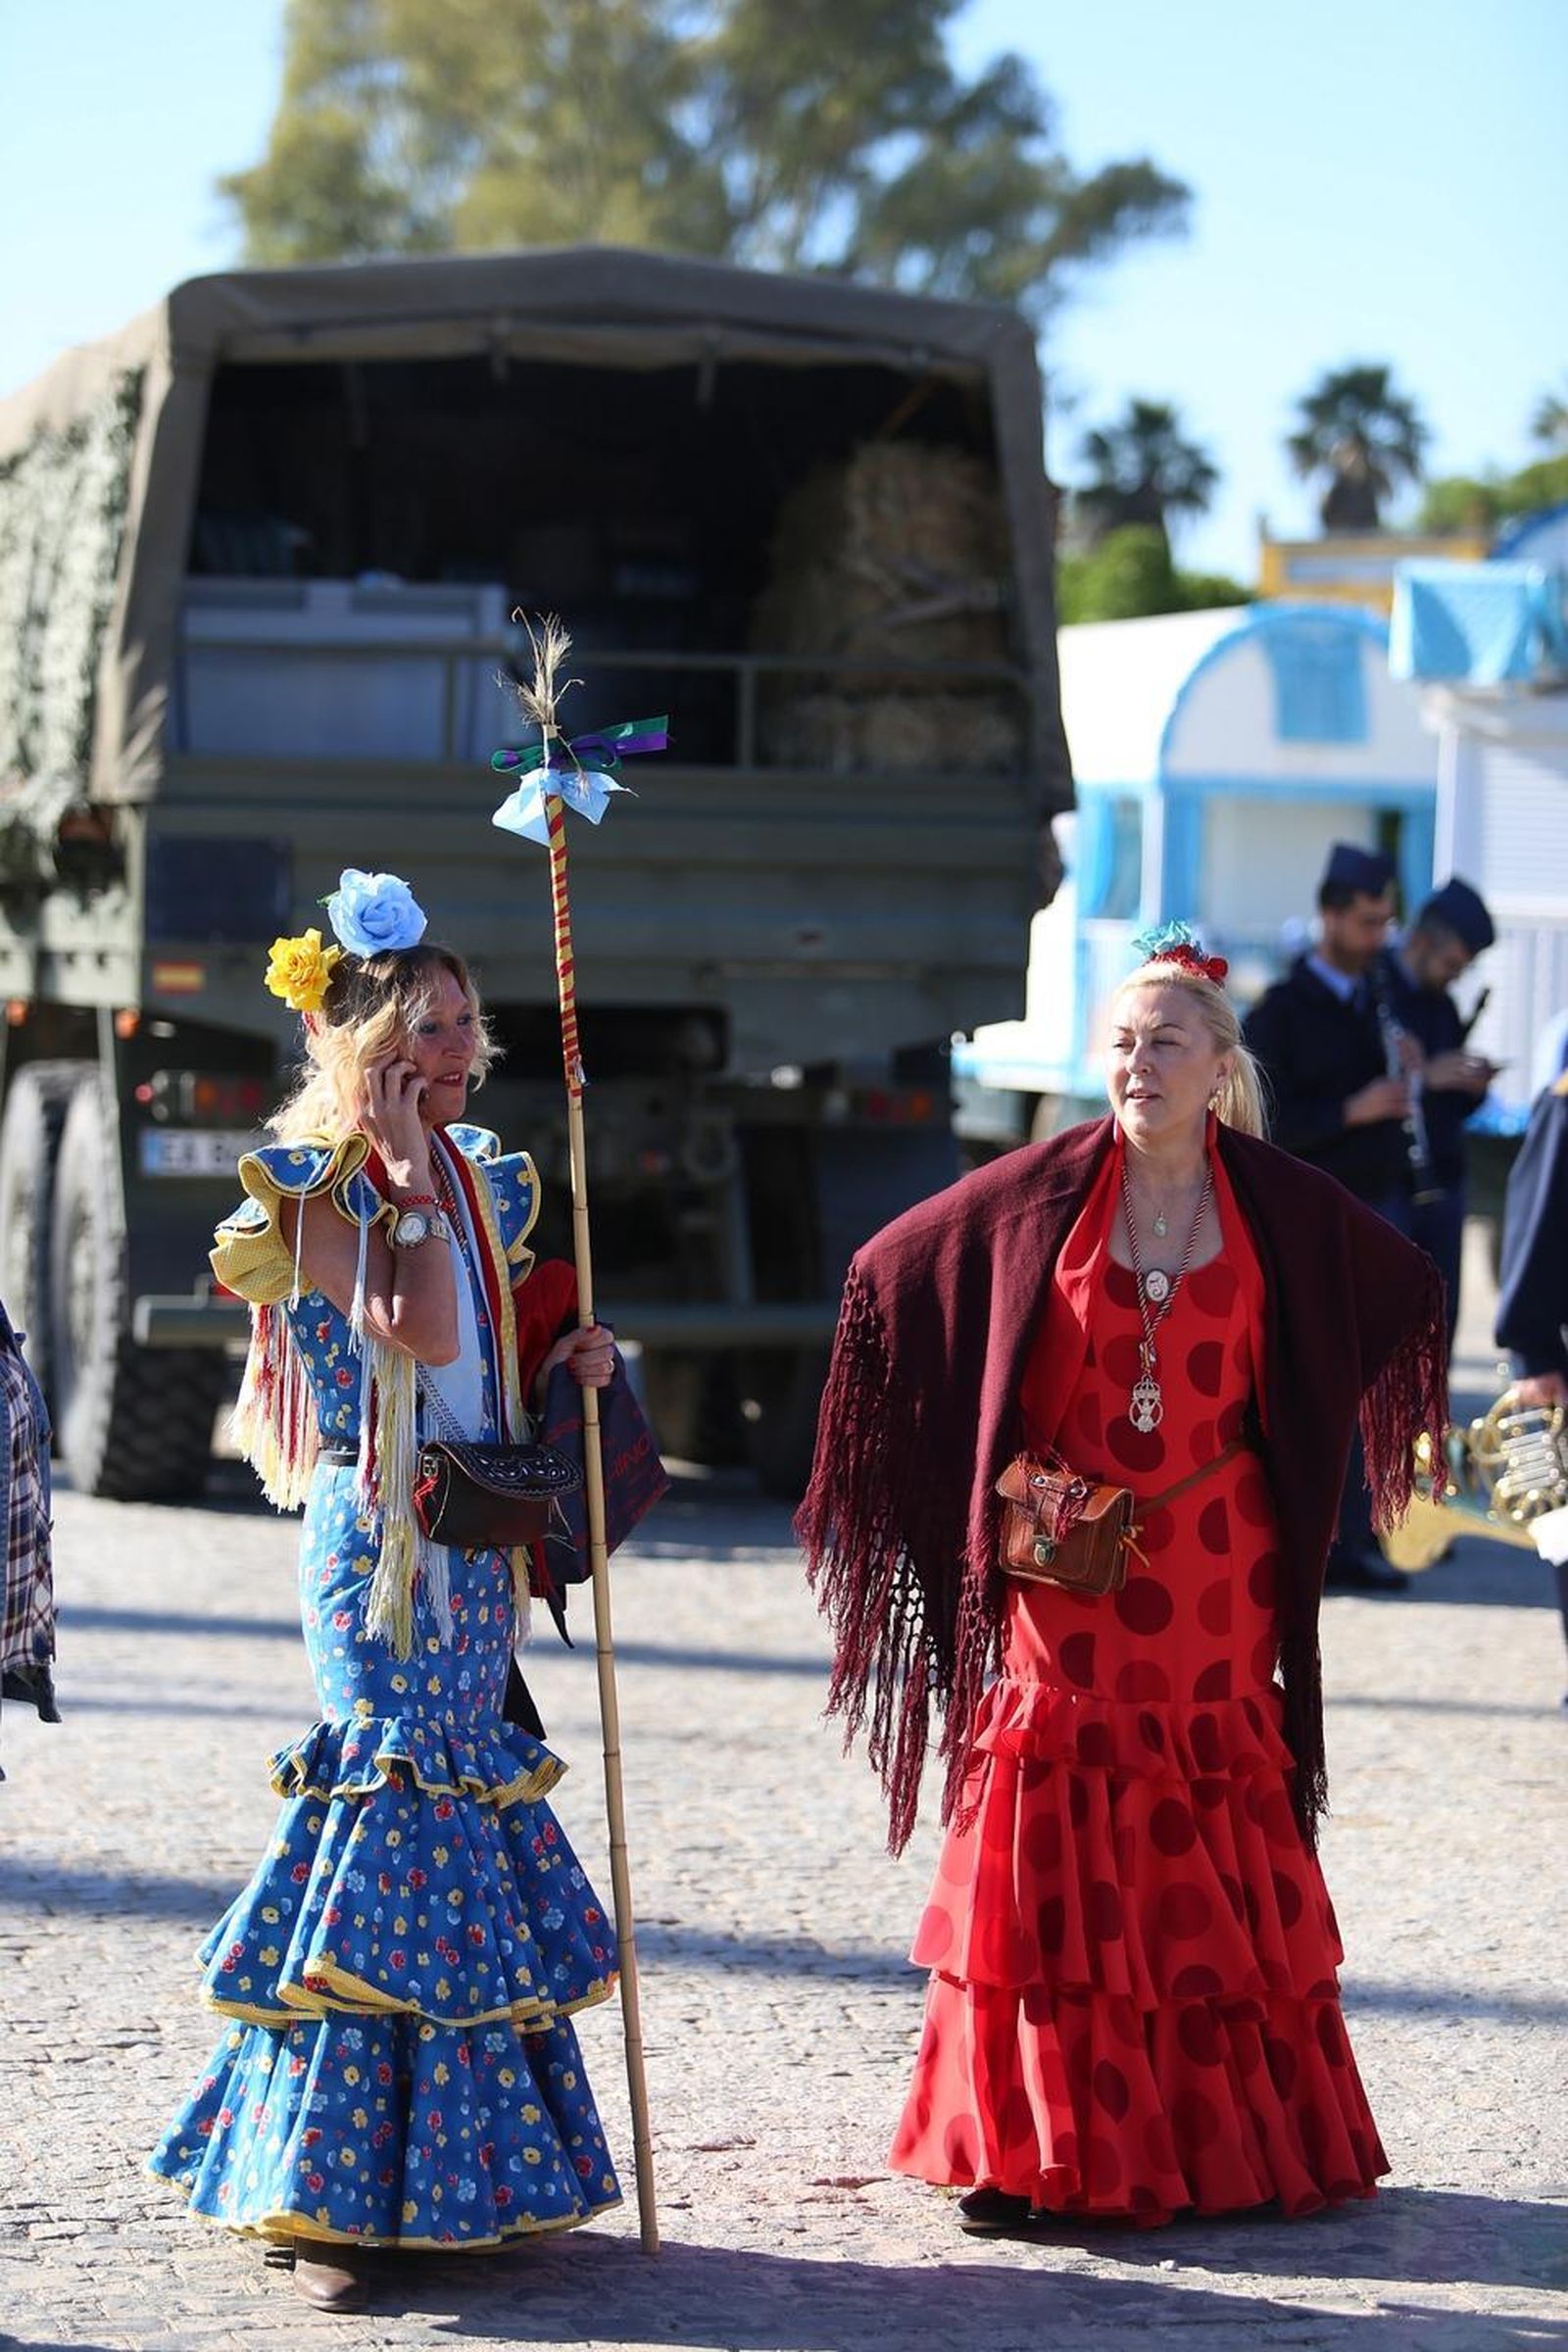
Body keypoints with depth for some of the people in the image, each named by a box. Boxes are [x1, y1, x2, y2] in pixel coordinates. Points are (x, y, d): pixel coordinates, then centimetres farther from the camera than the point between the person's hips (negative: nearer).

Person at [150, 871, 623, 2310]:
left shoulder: (481, 1180, 14)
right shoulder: (318, 1189, -9)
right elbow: (419, 1337, -23)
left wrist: (562, 1364, 3)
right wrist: (410, 1172, -19)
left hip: (474, 1542, 8)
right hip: (377, 1540, -8)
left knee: (471, 1804, 8)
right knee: (396, 1794, -13)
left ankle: (460, 2169, 16)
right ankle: (336, 2194, -9)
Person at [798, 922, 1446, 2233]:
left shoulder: (1278, 1205, 1)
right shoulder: (1042, 1193, -1)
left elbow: (1406, 1293, 17)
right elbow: (891, 1275, 10)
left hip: (1213, 1575, 1)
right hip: (1065, 1572, -1)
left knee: (1217, 1859, 2)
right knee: (1056, 1854, -4)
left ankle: (1237, 2137, 10)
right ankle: (1033, 2154, -1)